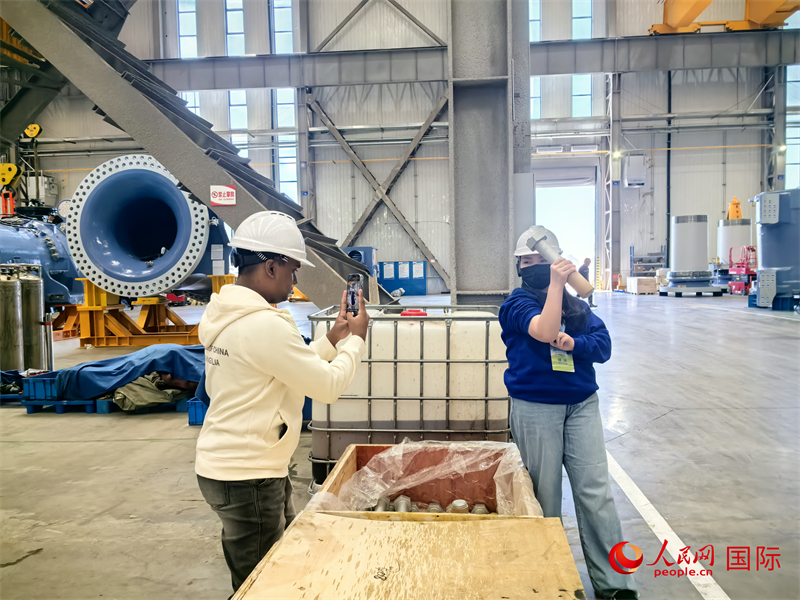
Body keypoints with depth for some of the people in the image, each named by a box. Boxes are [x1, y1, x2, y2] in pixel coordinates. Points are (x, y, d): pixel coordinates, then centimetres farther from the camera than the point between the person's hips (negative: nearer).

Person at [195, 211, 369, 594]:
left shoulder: (227, 315, 7)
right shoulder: (265, 325, -24)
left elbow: (287, 366, 14)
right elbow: (329, 386, -17)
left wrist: (332, 340, 9)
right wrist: (355, 340, -2)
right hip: (246, 477, -10)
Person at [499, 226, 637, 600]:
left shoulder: (576, 303, 11)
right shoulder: (517, 303, -2)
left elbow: (603, 345, 3)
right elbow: (545, 331, -21)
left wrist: (574, 343, -15)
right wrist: (556, 284, -24)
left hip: (582, 404, 3)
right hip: (535, 407, -3)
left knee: (595, 491, 3)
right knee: (543, 495, 6)